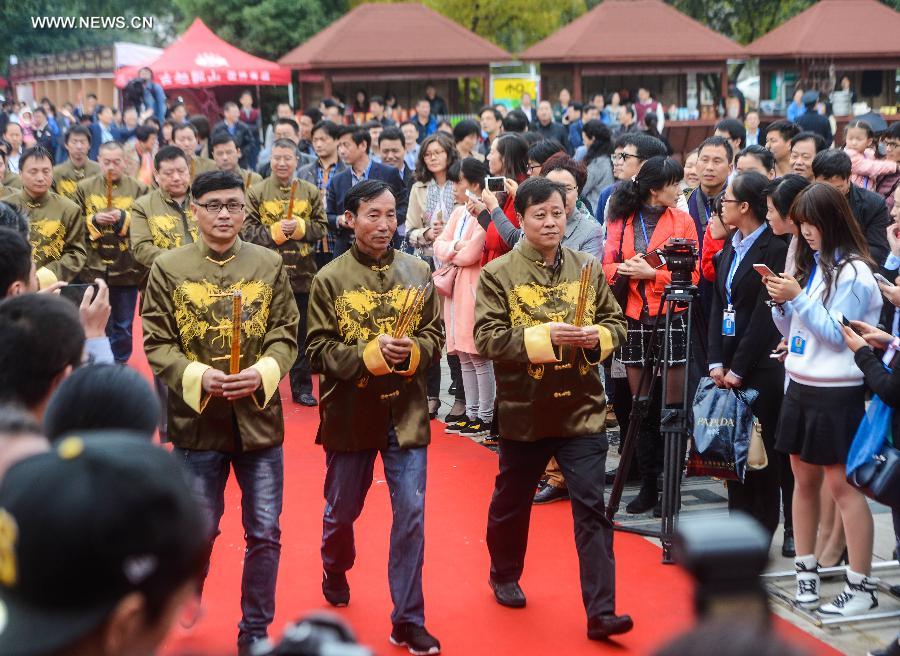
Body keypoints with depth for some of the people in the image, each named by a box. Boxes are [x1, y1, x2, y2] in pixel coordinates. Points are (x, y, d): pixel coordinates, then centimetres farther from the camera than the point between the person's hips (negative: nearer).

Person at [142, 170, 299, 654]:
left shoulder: (270, 264, 2)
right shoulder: (167, 268, -2)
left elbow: (285, 335, 2)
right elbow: (157, 344, -4)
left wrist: (262, 373, -16)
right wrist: (198, 377, -19)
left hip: (259, 417, 1)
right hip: (196, 419, -1)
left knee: (264, 533, 6)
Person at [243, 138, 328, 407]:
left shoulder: (311, 192, 5)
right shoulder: (256, 192, 0)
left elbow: (321, 227, 3)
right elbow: (248, 230, -4)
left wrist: (299, 228, -13)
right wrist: (275, 232, -17)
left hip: (302, 273, 2)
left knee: (302, 334, 9)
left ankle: (302, 387, 19)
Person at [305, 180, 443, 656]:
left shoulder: (417, 272, 0)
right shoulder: (330, 279, -7)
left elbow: (435, 338, 3)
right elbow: (318, 352, -9)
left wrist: (410, 350, -18)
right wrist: (370, 353, -22)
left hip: (406, 413, 1)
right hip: (350, 414, -1)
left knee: (411, 514, -3)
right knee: (342, 510, 17)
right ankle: (335, 573, 49)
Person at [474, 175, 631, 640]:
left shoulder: (588, 269, 3)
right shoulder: (498, 273, -6)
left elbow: (616, 323, 9)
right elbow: (487, 339, -14)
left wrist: (597, 336, -13)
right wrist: (543, 336, -24)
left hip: (581, 409, 1)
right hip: (524, 411, -1)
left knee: (592, 507, -5)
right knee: (512, 502, 18)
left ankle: (600, 613, -4)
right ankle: (504, 575, 45)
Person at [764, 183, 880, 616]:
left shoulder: (853, 271, -12)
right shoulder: (811, 265, 10)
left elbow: (837, 333, -17)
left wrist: (798, 297, -17)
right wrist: (780, 303, -3)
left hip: (837, 393, -8)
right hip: (801, 386, 8)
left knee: (842, 484, -5)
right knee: (803, 479, 12)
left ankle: (861, 587, 0)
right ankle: (805, 572, 23)